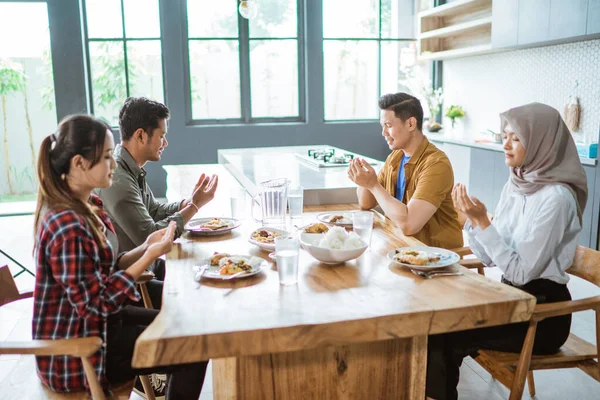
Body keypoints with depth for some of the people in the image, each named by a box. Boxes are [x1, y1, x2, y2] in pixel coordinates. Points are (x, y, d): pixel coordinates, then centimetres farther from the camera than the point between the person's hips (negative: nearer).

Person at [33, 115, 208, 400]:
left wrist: (146, 247, -8)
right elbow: (95, 304, -25)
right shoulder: (68, 225, -29)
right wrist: (150, 257, -24)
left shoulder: (88, 205, 1)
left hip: (97, 324, 9)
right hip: (76, 354, -9)